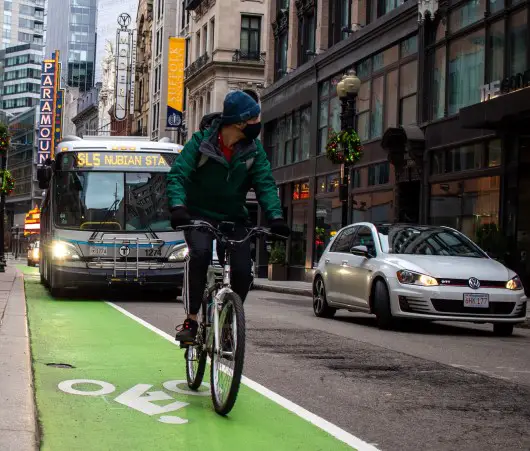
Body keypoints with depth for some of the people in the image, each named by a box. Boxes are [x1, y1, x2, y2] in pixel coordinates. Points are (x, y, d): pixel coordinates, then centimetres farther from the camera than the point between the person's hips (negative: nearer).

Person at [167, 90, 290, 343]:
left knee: (243, 272, -13)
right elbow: (177, 175, -18)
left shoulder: (254, 149, -3)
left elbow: (265, 184, -9)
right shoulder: (201, 142, -11)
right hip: (199, 214, -3)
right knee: (200, 252, -32)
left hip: (233, 218, 3)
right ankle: (191, 321, -24)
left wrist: (275, 216, -26)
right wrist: (177, 207, -36)